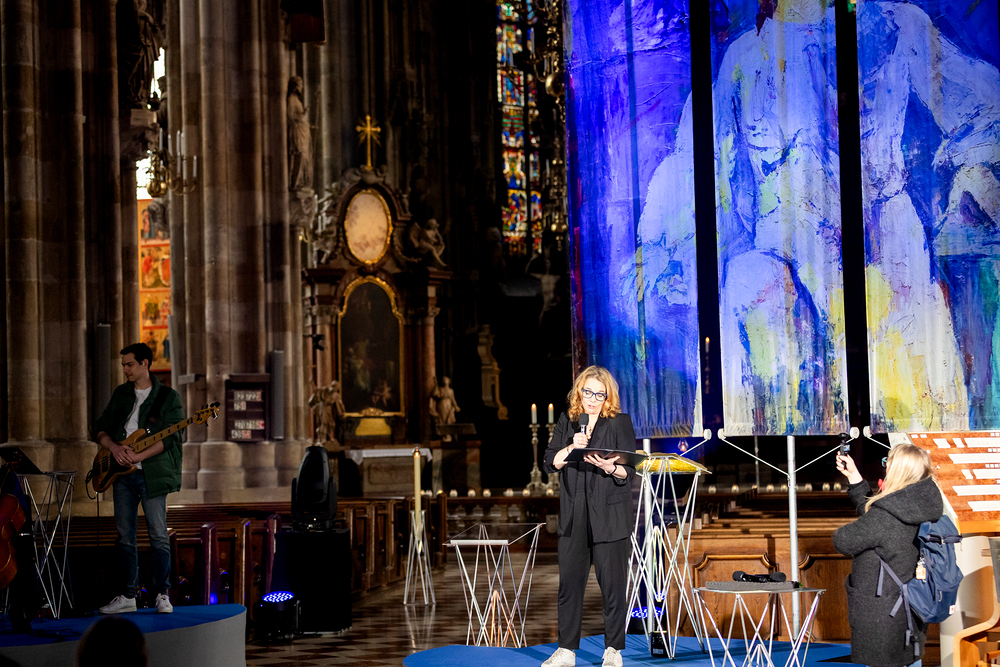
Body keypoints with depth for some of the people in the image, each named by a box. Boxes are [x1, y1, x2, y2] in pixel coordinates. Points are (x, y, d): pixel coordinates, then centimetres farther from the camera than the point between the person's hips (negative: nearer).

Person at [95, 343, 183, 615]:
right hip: (123, 472, 5)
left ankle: (162, 594, 4)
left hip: (151, 473, -5)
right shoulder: (121, 394, 14)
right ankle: (127, 596, 11)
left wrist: (138, 456, -19)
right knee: (125, 536, 5)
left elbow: (169, 438, -10)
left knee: (158, 535, -5)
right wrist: (114, 447, -9)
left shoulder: (168, 397, -1)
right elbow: (101, 429, 12)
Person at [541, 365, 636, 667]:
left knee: (613, 584, -1)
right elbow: (550, 463, 5)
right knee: (569, 583, 4)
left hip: (610, 516, -3)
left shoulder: (620, 422, 1)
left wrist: (609, 468, -25)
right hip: (573, 517, 3)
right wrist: (572, 447, -12)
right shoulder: (566, 422, 11)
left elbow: (629, 471, -4)